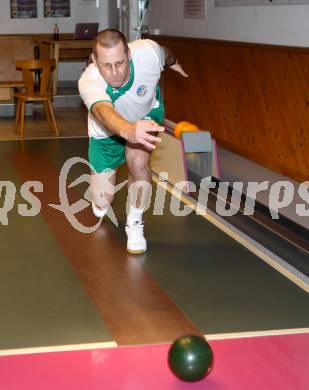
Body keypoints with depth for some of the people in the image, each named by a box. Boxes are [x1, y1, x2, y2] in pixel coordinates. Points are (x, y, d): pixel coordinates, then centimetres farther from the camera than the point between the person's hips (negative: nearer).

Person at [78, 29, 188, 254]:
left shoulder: (148, 52, -35)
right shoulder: (88, 82, -42)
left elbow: (165, 54, -8)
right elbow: (104, 112, -63)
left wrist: (173, 63, 17)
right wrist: (128, 130, -86)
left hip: (147, 113, 1)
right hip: (107, 131, 0)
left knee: (138, 159, -32)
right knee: (102, 204, 5)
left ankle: (135, 223, -6)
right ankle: (100, 197, 46)